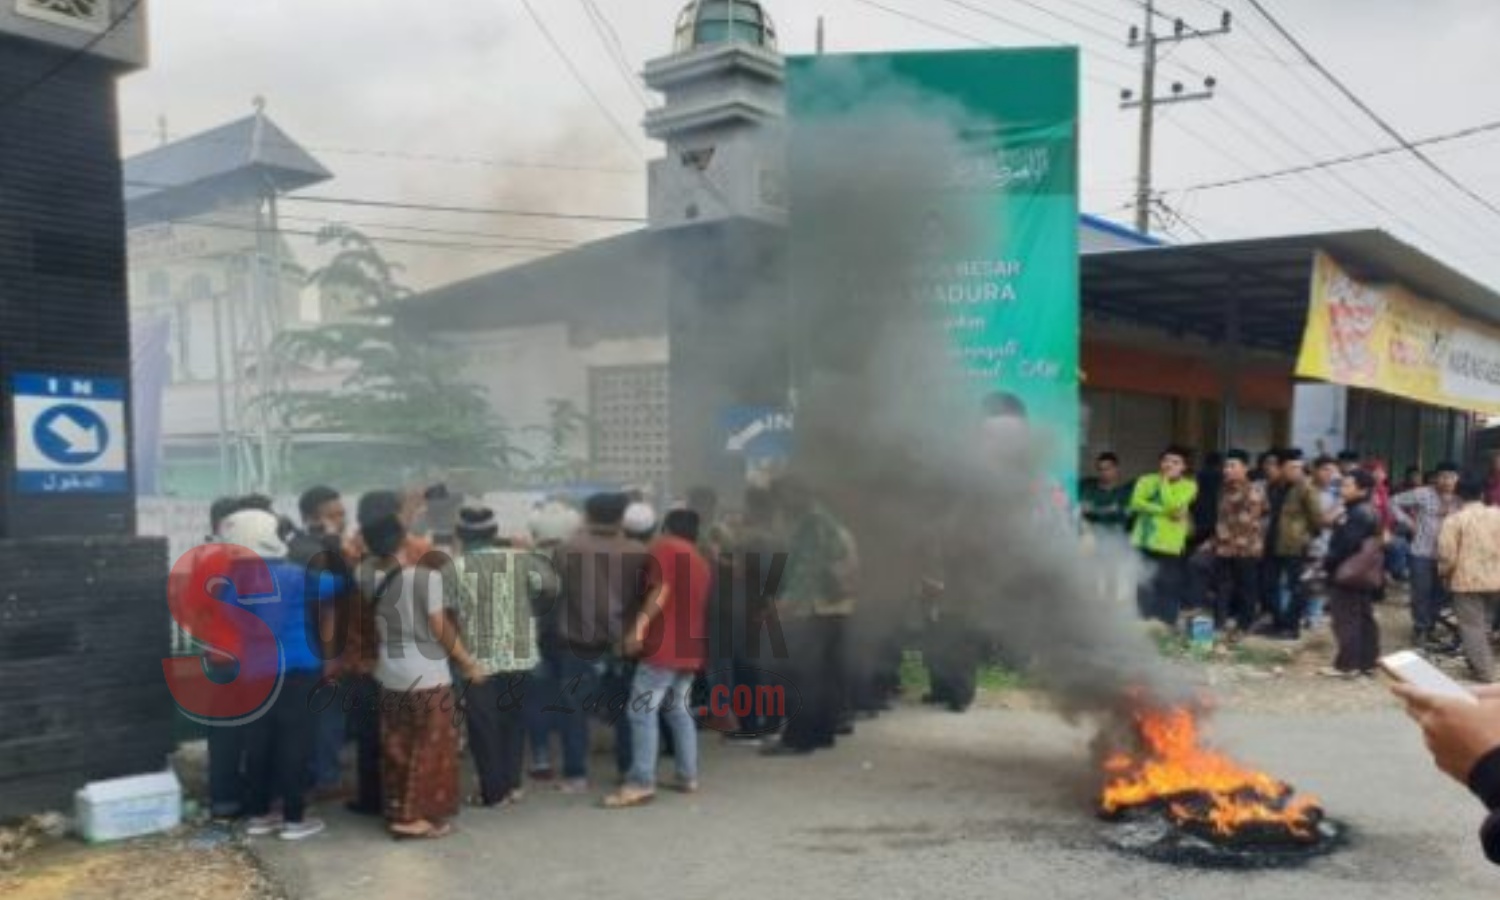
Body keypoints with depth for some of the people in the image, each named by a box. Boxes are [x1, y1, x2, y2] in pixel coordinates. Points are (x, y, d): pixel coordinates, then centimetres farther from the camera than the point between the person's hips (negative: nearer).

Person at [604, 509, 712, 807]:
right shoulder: (701, 562, 22)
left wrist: (639, 626, -23)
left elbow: (661, 591, -16)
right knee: (679, 711, 15)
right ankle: (688, 776, 15)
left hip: (663, 646, -9)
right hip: (689, 647, 9)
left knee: (642, 711, -10)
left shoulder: (664, 548, -2)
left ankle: (641, 784, -15)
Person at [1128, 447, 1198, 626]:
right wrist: (1166, 512, -13)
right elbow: (1136, 503, -8)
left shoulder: (1189, 486, 1)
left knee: (1168, 595, 2)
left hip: (1171, 548, -2)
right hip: (1144, 545, 2)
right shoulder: (1147, 480, 8)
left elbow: (1171, 505, -15)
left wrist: (1165, 481, -7)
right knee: (1143, 593, 5)